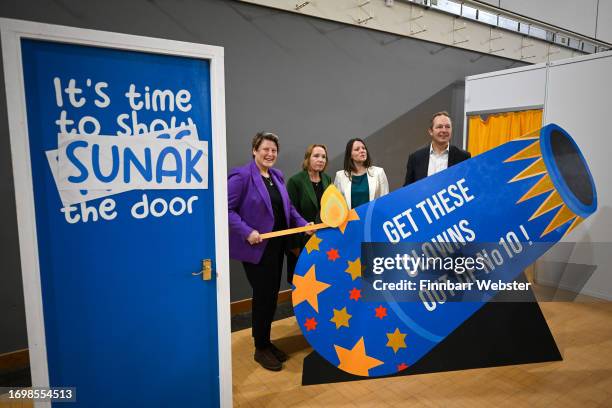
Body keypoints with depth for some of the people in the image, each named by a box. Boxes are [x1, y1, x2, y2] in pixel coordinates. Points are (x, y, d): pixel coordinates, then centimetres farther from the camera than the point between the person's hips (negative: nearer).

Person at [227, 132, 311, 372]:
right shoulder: (242, 176, -13)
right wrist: (247, 232, -24)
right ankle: (261, 349, 21)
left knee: (272, 295, 15)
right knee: (263, 296, 2)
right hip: (256, 247, -7)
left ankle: (266, 342, 32)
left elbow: (287, 207, 14)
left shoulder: (277, 176, 10)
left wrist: (304, 224, 0)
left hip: (277, 246, 8)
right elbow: (227, 209, -17)